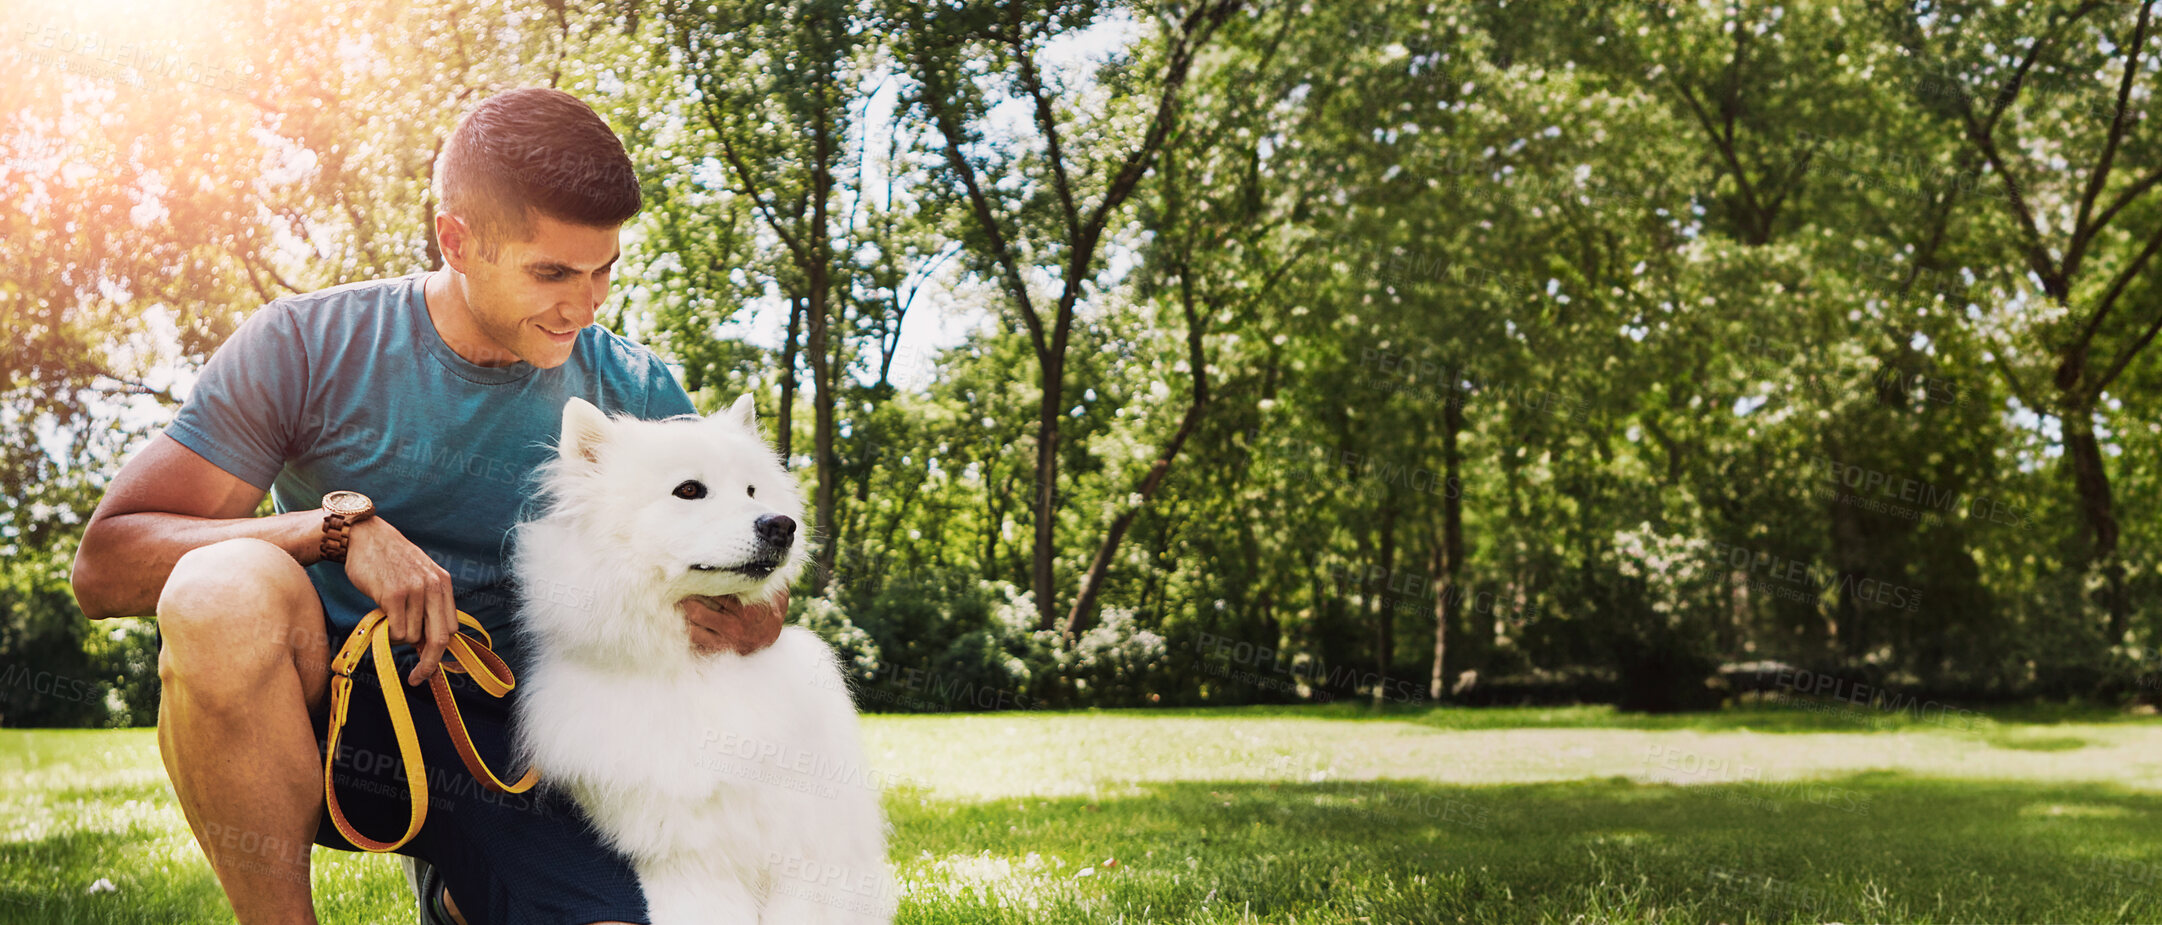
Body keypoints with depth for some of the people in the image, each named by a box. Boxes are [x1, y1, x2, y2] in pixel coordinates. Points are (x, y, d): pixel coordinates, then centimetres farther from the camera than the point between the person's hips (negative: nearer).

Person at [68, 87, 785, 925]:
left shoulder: (633, 393, 0)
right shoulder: (306, 347, -7)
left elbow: (757, 594, 6)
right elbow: (103, 565, -12)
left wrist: (749, 614, -20)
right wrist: (343, 524, -26)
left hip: (501, 750, 3)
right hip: (320, 707, -2)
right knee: (227, 590, -35)